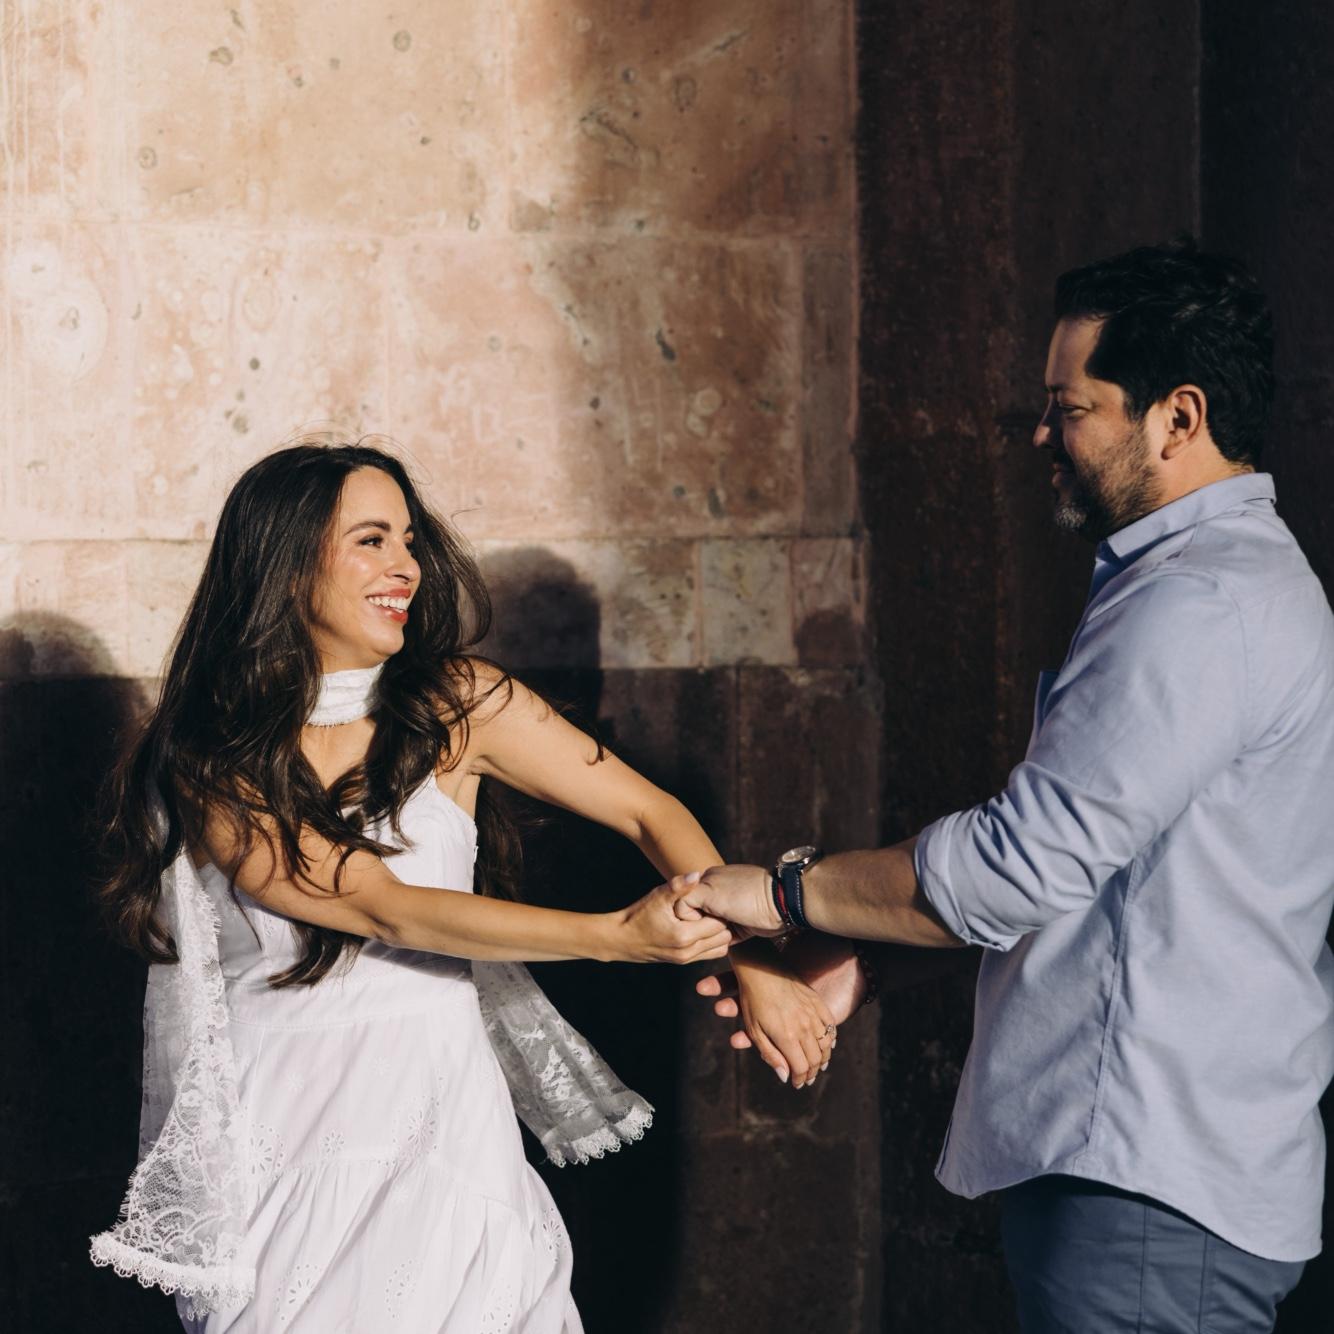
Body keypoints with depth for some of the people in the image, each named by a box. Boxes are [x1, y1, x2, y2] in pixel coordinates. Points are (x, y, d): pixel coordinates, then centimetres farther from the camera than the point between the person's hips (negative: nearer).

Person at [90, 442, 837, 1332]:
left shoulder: (456, 706, 0)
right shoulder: (210, 764, -6)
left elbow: (651, 813, 0)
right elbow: (382, 909, -16)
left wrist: (750, 961, -16)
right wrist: (615, 937, -24)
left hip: (434, 1132, 1)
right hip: (275, 1148, -1)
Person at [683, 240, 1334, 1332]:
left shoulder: (1201, 606, -17)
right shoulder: (1236, 581, 19)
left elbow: (1026, 862, -20)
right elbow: (1062, 864, 20)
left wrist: (788, 895, -7)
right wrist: (854, 963, 14)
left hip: (1151, 1197, -10)